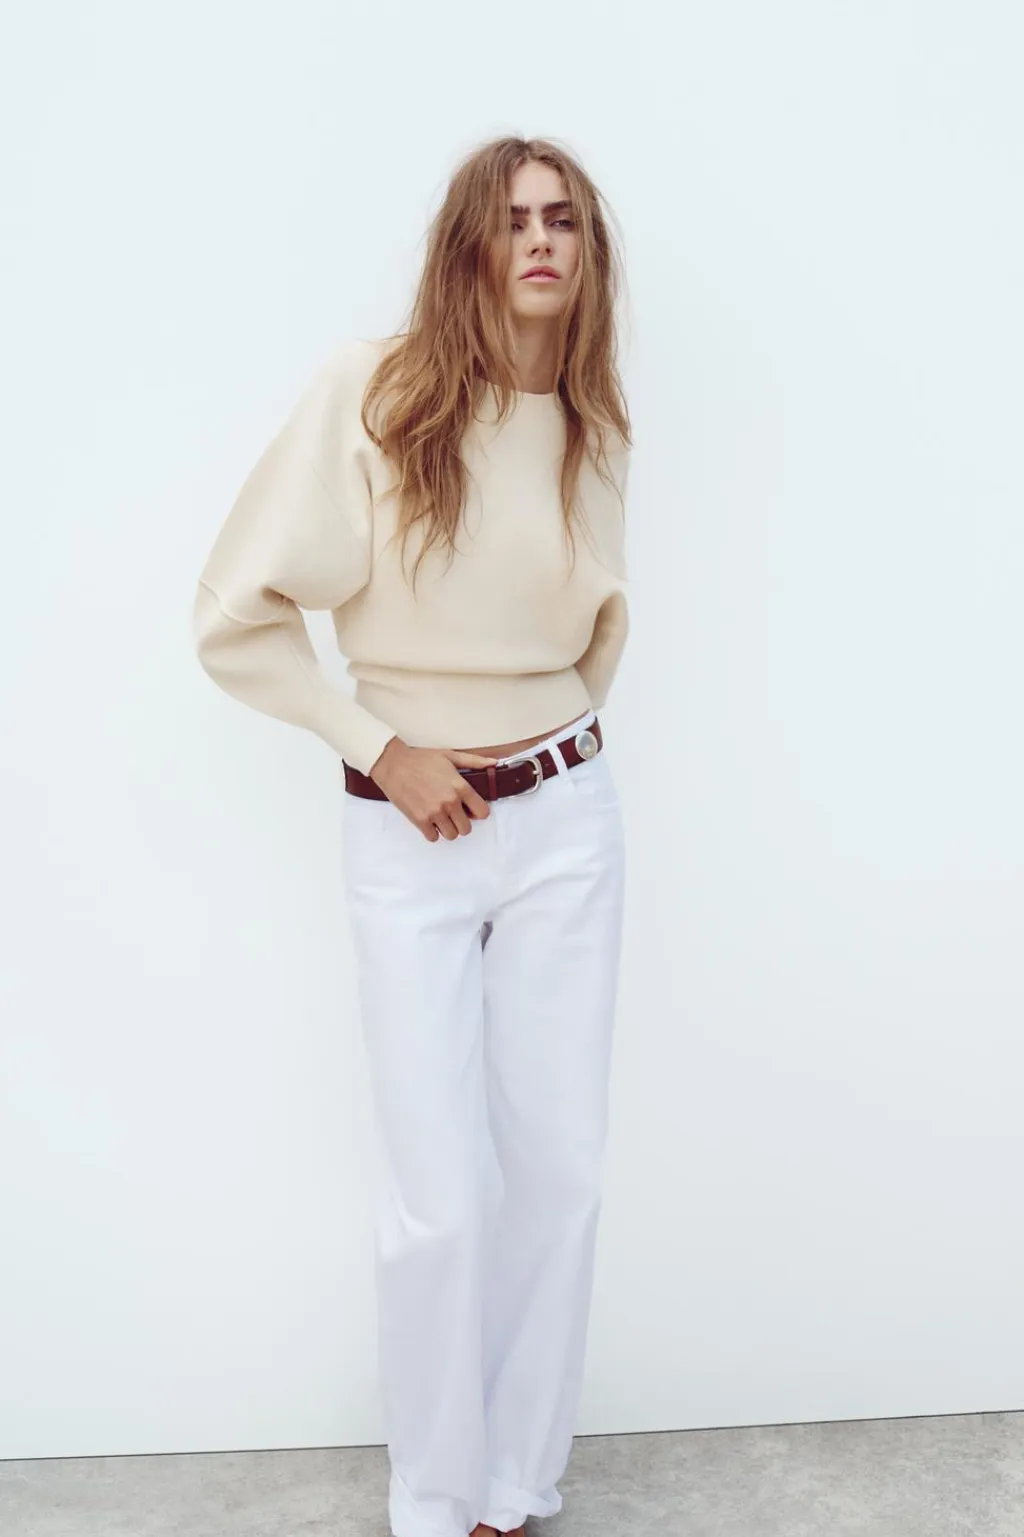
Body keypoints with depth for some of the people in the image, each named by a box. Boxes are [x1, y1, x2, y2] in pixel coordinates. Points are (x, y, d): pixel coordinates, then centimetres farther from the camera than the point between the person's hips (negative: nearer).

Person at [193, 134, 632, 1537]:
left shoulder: (593, 429, 6)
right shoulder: (371, 391, -8)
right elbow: (235, 618, -8)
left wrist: (558, 727, 8)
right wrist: (381, 750, -9)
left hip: (568, 823, 4)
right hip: (409, 837, -3)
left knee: (562, 1169, 8)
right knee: (443, 1197, -1)